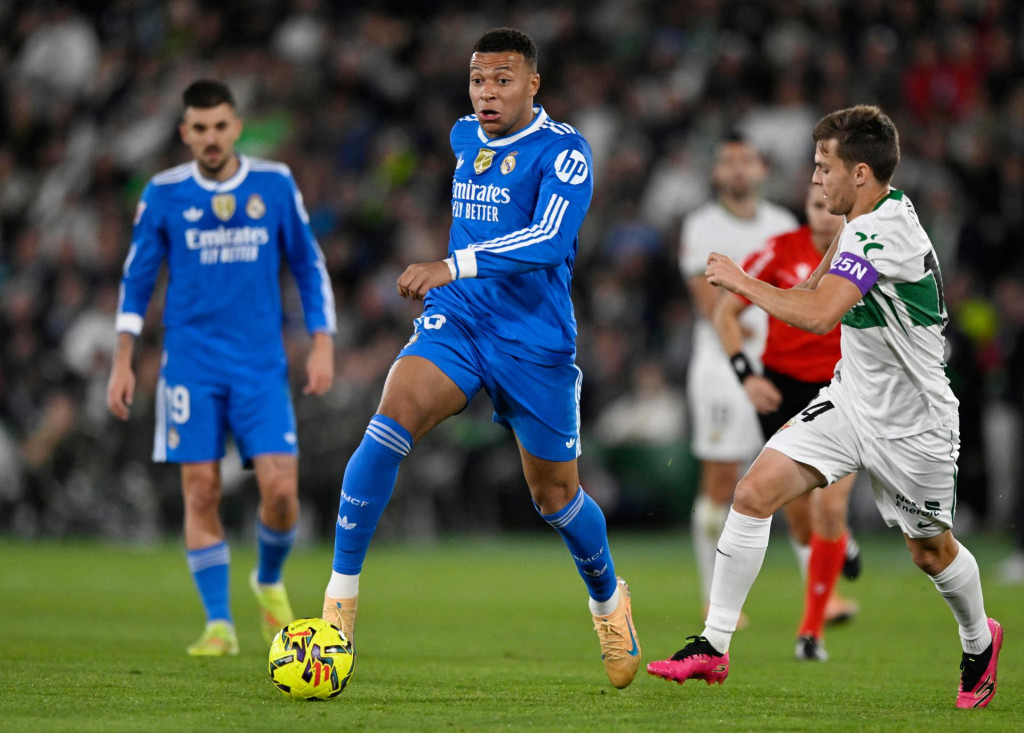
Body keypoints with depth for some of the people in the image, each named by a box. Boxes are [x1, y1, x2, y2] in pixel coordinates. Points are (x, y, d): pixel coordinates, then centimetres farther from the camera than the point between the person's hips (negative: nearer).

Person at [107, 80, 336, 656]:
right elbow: (137, 278, 9)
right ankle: (220, 624, 1)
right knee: (202, 492, -7)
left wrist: (323, 344, 2)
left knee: (280, 488, -10)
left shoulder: (275, 184, 3)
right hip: (191, 365, 0)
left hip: (262, 366, 0)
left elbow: (310, 267, 10)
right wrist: (122, 362, 4)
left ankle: (270, 580, 20)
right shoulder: (164, 194, 2)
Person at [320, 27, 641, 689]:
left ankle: (608, 598, 40)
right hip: (456, 320, 4)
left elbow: (549, 239, -29)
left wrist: (454, 265, -38)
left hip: (537, 344, -4)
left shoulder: (564, 151, -13)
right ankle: (340, 595, -21)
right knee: (391, 422, -24)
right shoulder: (465, 138, 8)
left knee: (554, 495, 9)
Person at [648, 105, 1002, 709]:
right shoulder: (877, 213, 1)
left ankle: (980, 641, 43)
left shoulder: (882, 233, -28)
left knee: (931, 551, 12)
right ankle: (714, 647, -7)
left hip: (910, 425, -8)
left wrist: (743, 283, -28)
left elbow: (820, 314, -39)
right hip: (850, 401, 8)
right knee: (754, 493, -10)